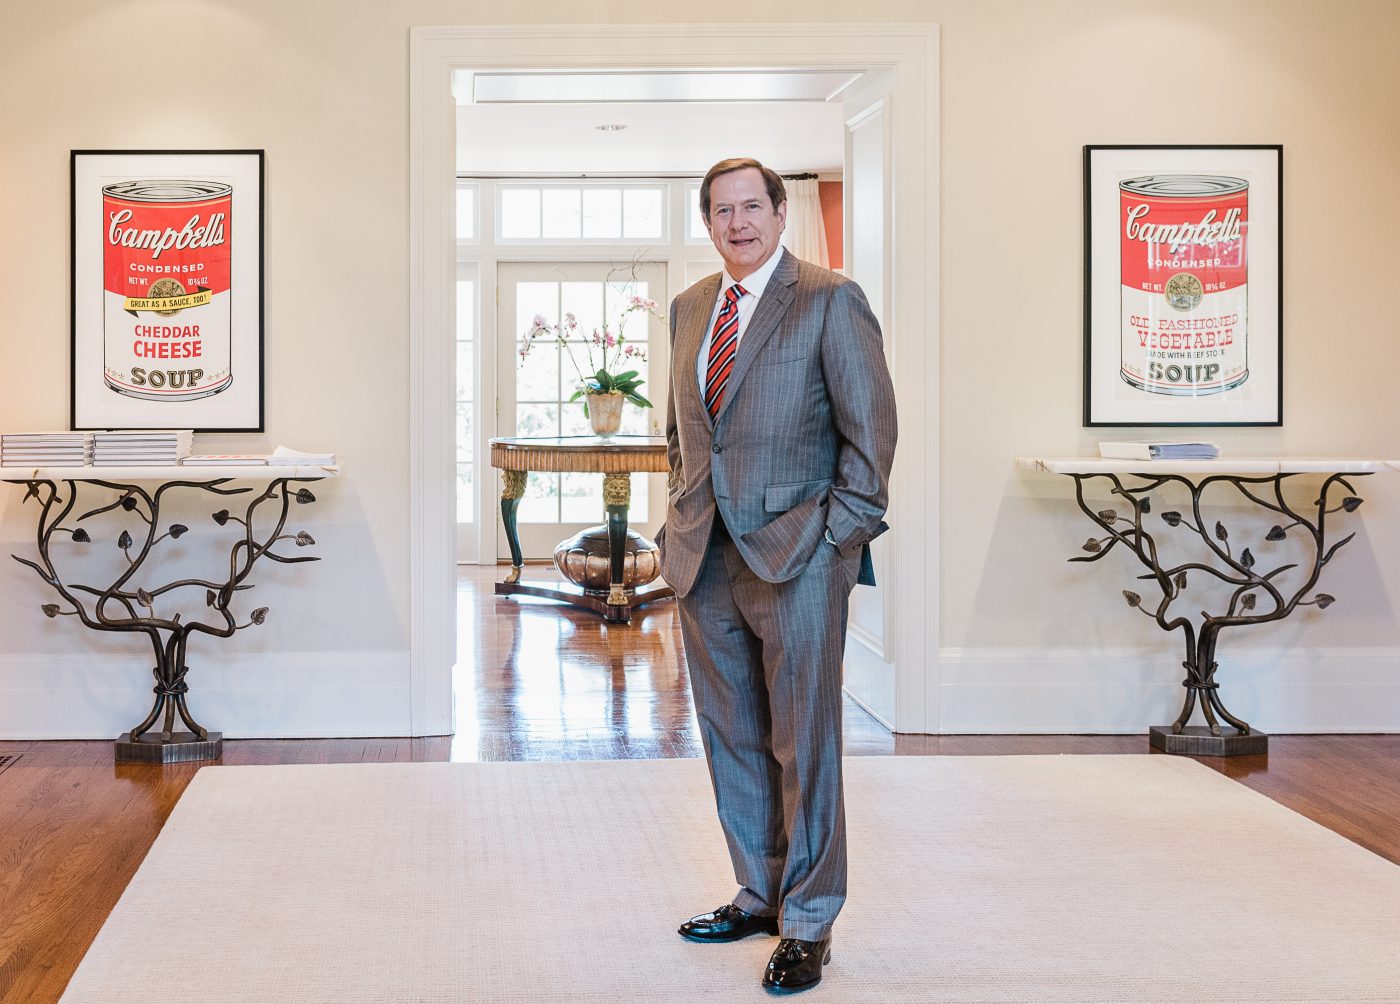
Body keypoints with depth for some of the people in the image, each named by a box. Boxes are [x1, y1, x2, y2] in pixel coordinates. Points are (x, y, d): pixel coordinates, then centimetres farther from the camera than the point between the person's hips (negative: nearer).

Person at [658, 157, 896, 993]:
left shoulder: (830, 301, -4)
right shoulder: (690, 307, 15)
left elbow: (872, 424, -6)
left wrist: (843, 532, -11)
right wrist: (679, 520, 14)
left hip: (797, 555, -6)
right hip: (705, 561, 6)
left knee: (803, 744, -2)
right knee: (732, 737, 13)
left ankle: (808, 925, 6)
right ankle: (760, 895, 26)